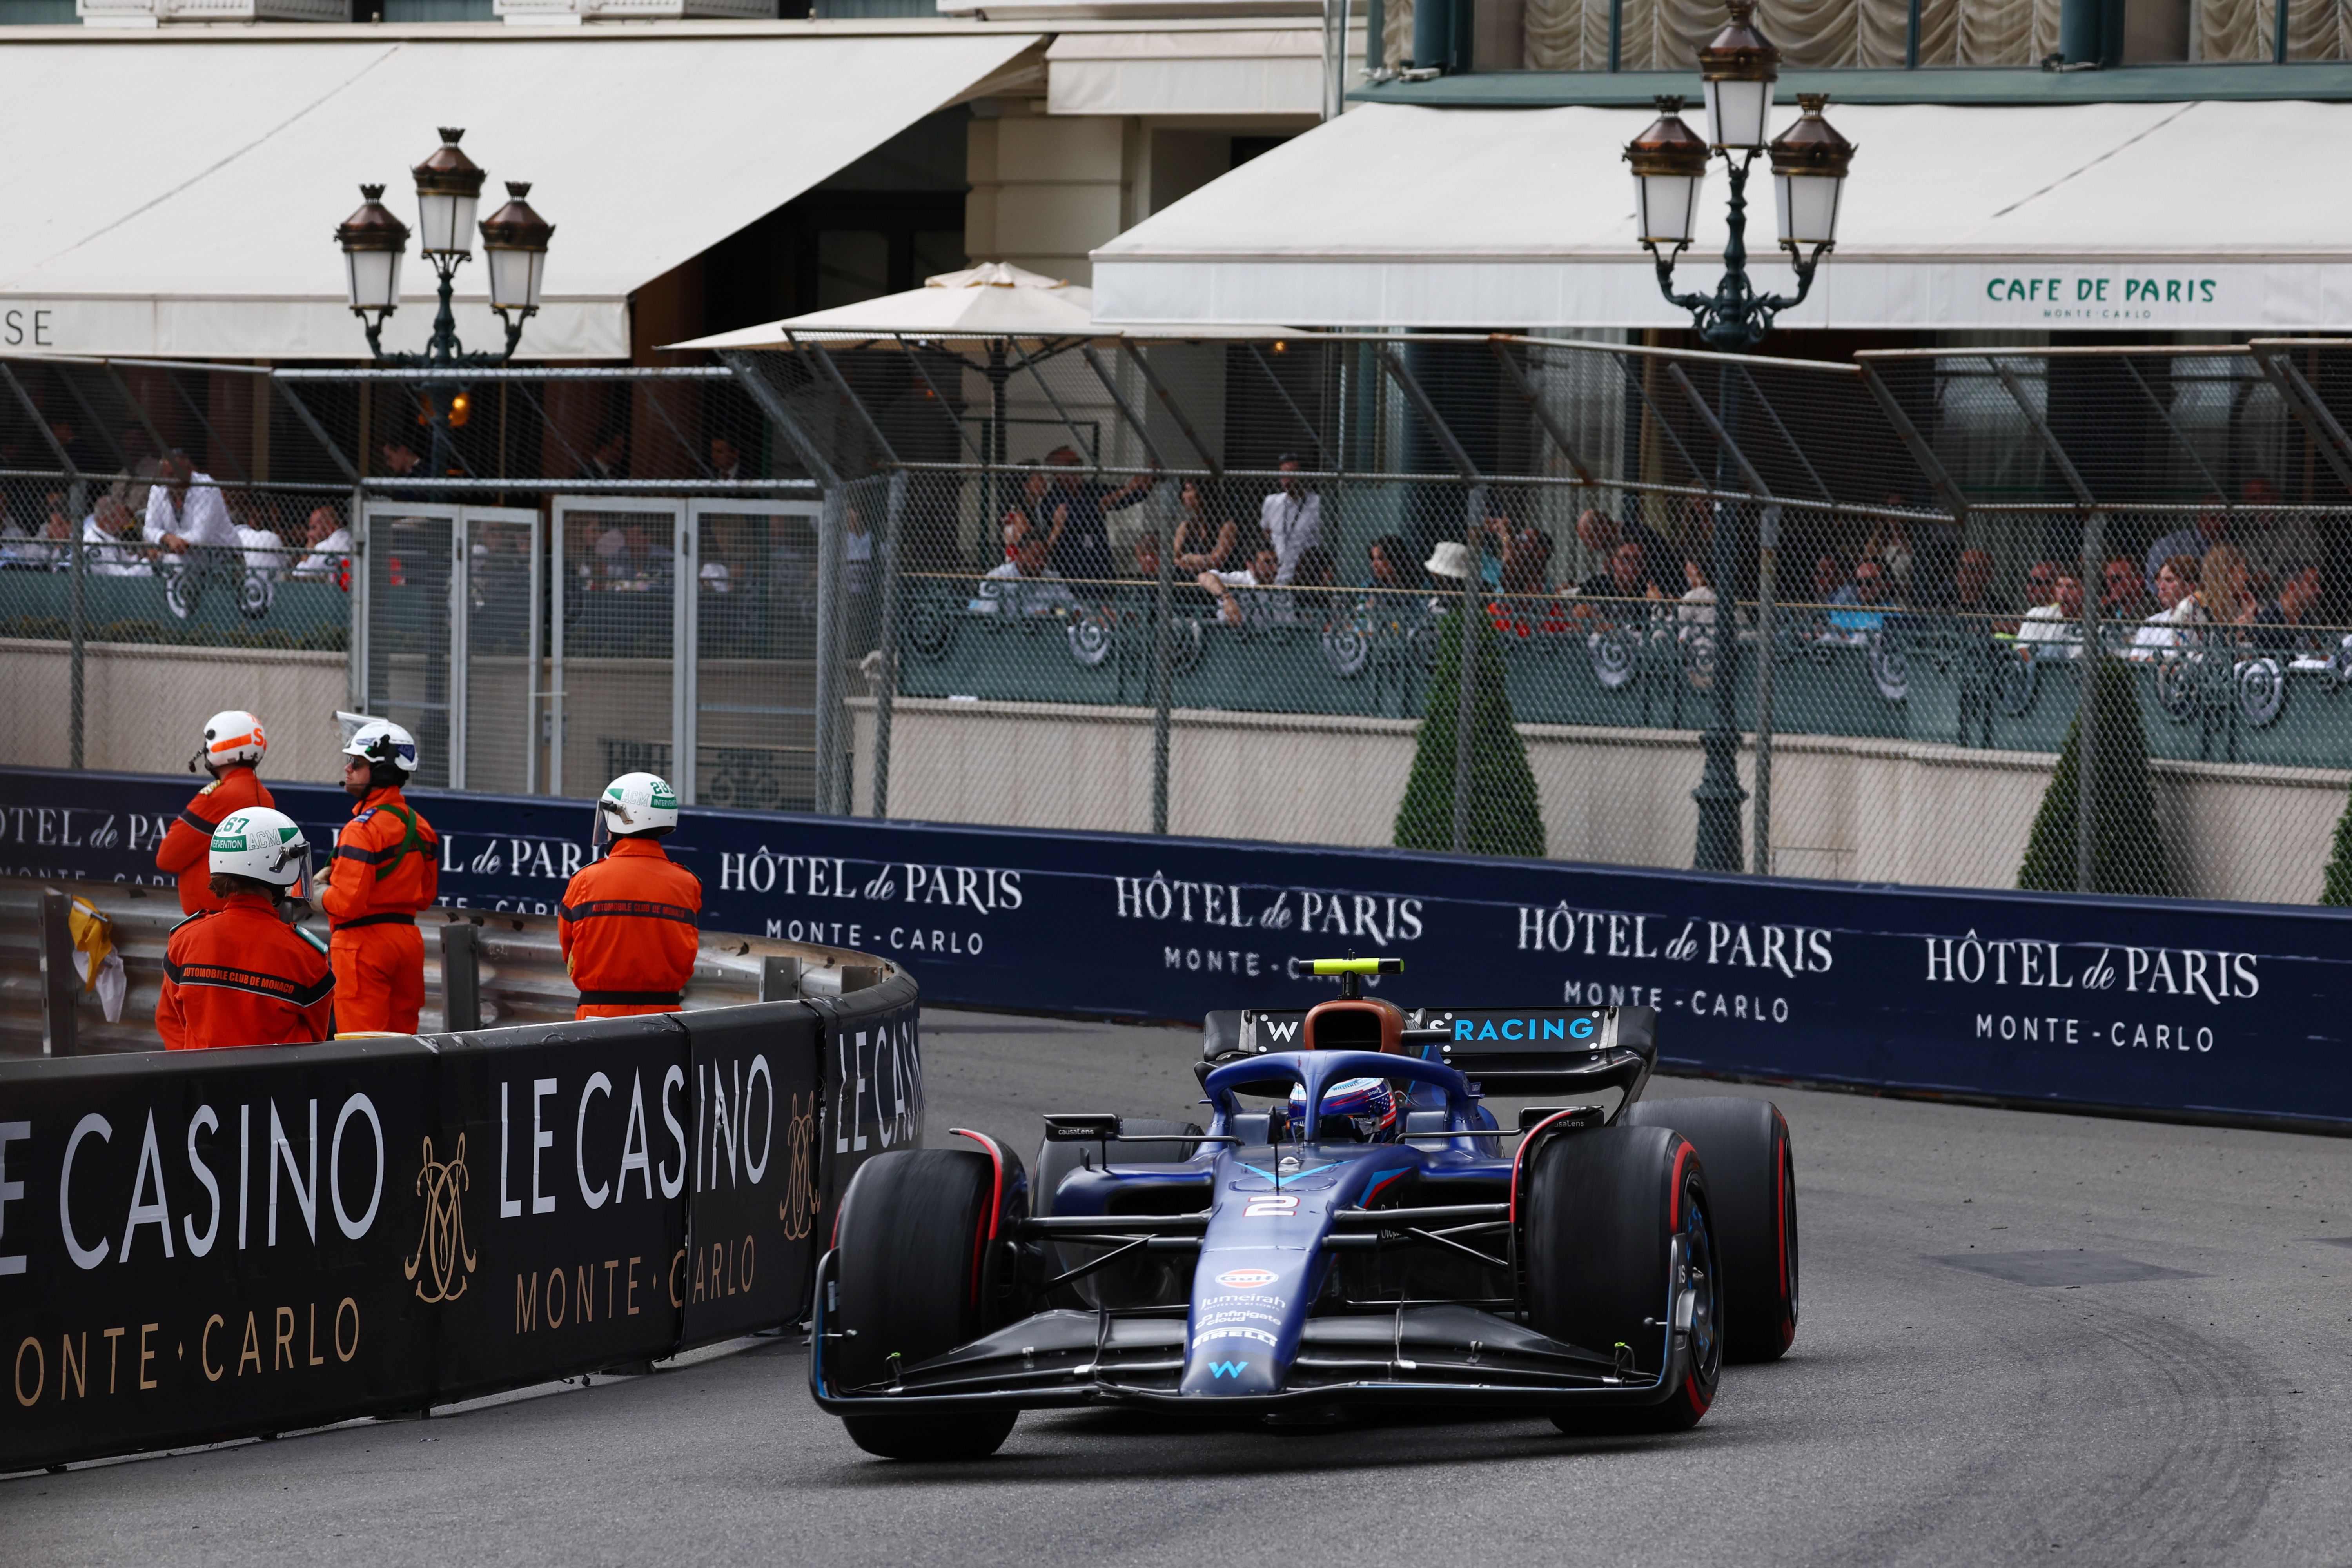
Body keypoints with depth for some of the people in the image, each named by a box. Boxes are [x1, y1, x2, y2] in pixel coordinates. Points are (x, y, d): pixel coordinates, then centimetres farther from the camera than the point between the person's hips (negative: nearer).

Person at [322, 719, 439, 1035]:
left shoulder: (362, 830, -17)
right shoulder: (418, 826, 9)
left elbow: (347, 902, -22)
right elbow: (426, 895, 16)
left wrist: (318, 894, -3)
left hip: (364, 941, -8)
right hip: (408, 937, 8)